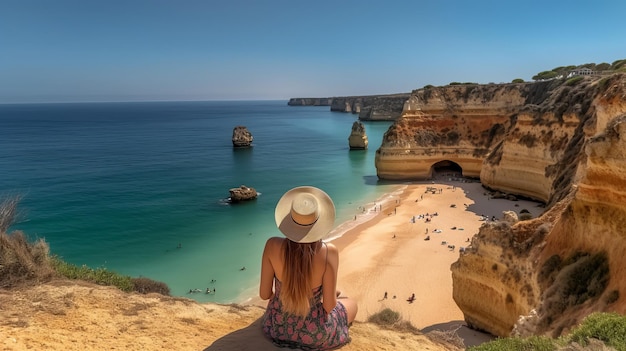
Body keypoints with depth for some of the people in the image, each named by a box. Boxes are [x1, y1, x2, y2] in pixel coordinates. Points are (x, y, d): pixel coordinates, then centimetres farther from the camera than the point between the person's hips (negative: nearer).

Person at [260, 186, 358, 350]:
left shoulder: (272, 245, -22)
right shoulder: (329, 252, -28)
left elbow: (264, 294, -10)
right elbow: (329, 305, -19)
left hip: (276, 327, 4)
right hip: (314, 333, -3)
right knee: (352, 304, 28)